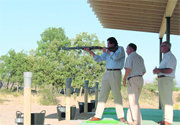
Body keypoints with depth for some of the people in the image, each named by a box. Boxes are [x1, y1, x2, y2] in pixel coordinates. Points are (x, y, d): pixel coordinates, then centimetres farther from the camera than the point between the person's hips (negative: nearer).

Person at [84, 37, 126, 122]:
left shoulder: (120, 49, 1)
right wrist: (90, 52, 2)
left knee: (117, 95, -8)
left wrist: (107, 51, -5)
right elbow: (98, 59, 13)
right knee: (102, 94, 3)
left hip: (115, 74, -6)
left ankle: (121, 117, -3)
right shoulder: (108, 52, 18)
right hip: (107, 73, 6)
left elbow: (116, 57, -17)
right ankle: (97, 116, 4)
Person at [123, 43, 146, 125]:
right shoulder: (140, 58, 18)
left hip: (132, 80, -8)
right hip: (140, 80, 8)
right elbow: (143, 71, 22)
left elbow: (128, 69, -19)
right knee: (134, 101, 14)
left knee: (134, 102, -8)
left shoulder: (130, 57, -8)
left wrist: (124, 79, -9)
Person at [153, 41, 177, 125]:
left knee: (167, 100, -11)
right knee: (163, 100, 13)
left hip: (166, 80, -11)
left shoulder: (170, 56, -10)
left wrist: (159, 70, -11)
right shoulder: (165, 57, 23)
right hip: (162, 80, 11)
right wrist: (157, 71, 10)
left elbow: (169, 70, -20)